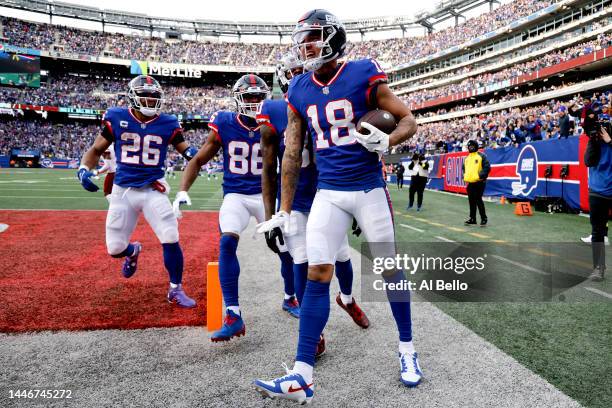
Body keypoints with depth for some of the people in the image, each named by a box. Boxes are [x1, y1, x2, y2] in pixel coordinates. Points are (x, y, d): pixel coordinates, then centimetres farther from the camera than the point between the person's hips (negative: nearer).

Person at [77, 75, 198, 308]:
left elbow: (185, 149, 9)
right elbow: (97, 149, 9)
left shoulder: (167, 124, -1)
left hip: (153, 190, -1)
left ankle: (175, 290, 10)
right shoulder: (117, 119, -1)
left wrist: (191, 153, -15)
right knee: (115, 249, 4)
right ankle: (132, 251, 44)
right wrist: (84, 169, -8)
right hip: (123, 190, 1)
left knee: (171, 240, -13)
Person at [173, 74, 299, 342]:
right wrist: (182, 191, -12)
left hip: (266, 194, 1)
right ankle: (233, 315, -17)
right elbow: (198, 161, 1)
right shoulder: (224, 125, -6)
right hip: (235, 195, -1)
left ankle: (290, 299, 25)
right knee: (227, 242, -23)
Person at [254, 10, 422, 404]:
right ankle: (303, 376, 1)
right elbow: (292, 153, 8)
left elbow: (409, 119, 0)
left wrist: (386, 141, -24)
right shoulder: (300, 89, 5)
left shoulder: (364, 74, -6)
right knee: (317, 275, -4)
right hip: (328, 193, 3)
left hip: (370, 188, -3)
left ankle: (407, 348, 30)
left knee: (390, 270, 7)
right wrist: (283, 211, 8)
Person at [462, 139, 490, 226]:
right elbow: (464, 167, 27)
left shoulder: (481, 156, -3)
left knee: (478, 200, -6)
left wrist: (481, 176, -16)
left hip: (478, 182, -6)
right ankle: (472, 219, 16)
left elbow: (487, 167, -10)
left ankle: (484, 218, 5)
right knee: (471, 201, 9)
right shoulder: (467, 157, 17)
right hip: (469, 182, 6)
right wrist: (464, 176, 12)